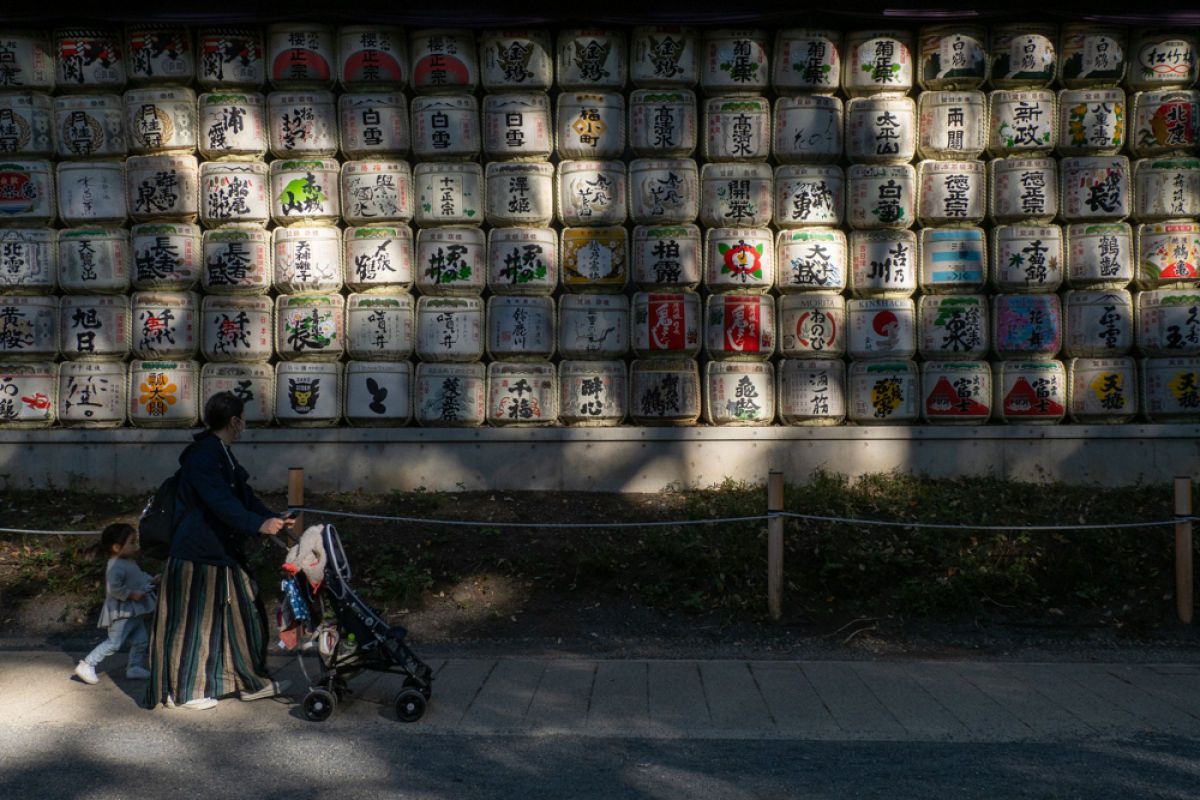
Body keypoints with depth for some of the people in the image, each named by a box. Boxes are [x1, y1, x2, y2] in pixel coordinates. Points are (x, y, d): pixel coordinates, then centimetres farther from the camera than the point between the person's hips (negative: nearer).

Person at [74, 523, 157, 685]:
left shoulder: (129, 563, 11)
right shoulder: (116, 566, -22)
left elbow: (139, 576, 25)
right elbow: (114, 588, -30)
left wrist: (151, 580, 11)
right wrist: (132, 594, -26)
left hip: (133, 612, 10)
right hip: (121, 613, -10)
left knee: (141, 640, 12)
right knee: (114, 643, -7)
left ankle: (134, 667, 22)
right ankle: (87, 665, 1)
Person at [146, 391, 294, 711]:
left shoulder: (222, 455, 15)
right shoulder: (201, 456, -18)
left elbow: (243, 495, 16)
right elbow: (222, 503, -29)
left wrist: (274, 518, 5)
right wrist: (258, 525, -36)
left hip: (222, 553, 10)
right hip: (196, 556, -10)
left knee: (242, 613, 14)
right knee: (192, 621, 1)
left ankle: (251, 681, 24)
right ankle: (180, 691, 14)